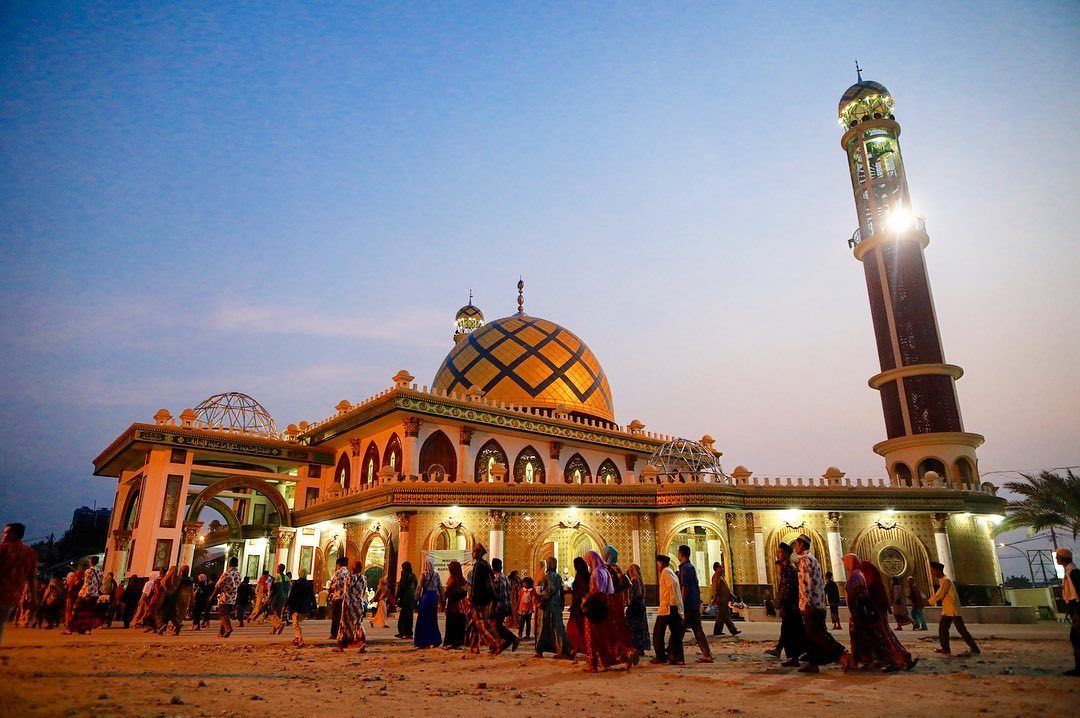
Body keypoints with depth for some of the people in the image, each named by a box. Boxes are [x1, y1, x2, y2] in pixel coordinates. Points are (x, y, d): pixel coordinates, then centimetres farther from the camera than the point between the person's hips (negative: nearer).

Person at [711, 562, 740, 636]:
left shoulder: (720, 576, 20)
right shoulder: (716, 576, -12)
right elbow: (715, 588, -20)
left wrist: (731, 595, 24)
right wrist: (715, 599, -25)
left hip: (724, 599, 11)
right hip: (721, 599, -11)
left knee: (721, 616, 12)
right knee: (726, 615, -9)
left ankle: (717, 631, 16)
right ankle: (733, 630, -11)